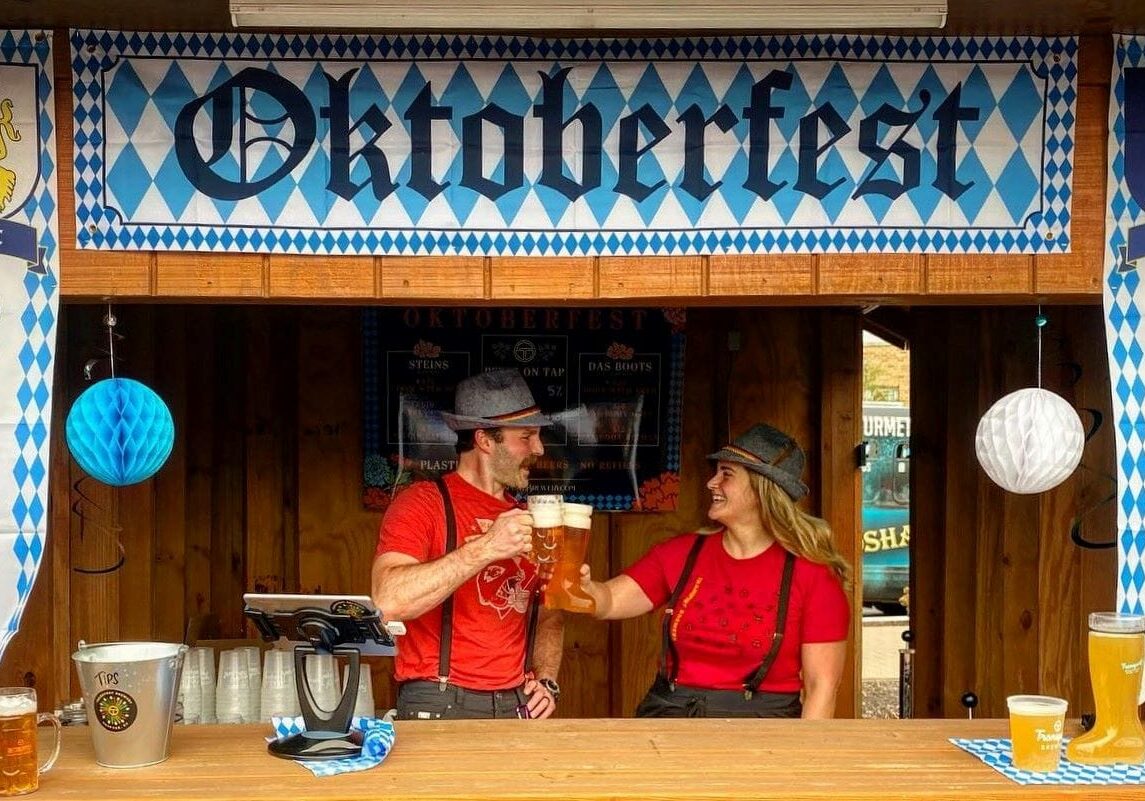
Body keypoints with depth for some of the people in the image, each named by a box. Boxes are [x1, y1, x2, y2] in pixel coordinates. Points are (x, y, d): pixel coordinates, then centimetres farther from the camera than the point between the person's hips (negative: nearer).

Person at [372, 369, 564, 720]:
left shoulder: (523, 521, 12)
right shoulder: (423, 503, -8)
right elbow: (388, 602, -23)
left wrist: (547, 680, 5)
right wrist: (484, 549, -26)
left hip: (518, 705, 6)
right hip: (439, 706, -5)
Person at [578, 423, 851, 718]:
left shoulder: (812, 575, -2)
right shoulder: (681, 553, 11)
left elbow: (821, 686, -3)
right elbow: (610, 601, 5)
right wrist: (583, 586, -16)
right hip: (668, 714, 2)